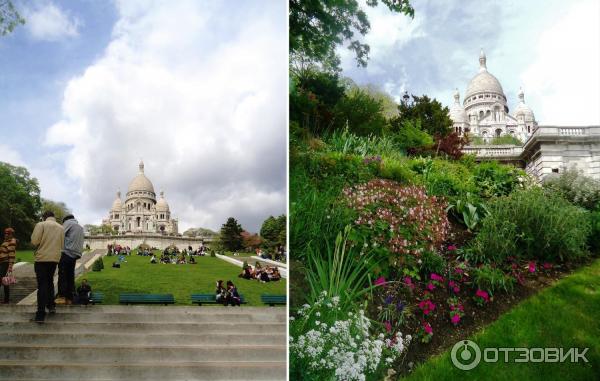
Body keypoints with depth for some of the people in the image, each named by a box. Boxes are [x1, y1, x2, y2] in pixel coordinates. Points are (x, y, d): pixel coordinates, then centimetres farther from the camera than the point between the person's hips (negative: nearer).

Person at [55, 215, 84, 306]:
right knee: (70, 276, 9)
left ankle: (62, 296, -9)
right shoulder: (80, 227, 24)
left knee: (62, 275, -4)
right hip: (75, 254, 6)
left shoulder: (68, 222, 3)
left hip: (66, 252, -6)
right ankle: (69, 298, 8)